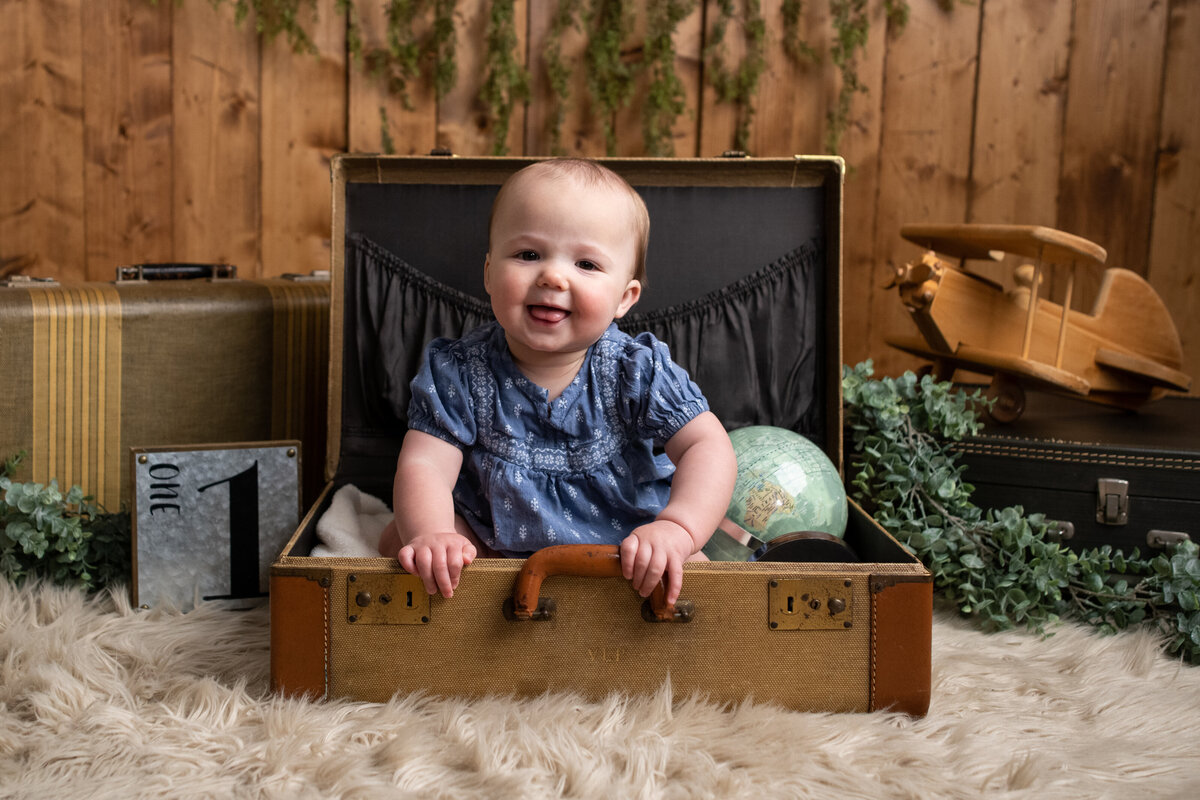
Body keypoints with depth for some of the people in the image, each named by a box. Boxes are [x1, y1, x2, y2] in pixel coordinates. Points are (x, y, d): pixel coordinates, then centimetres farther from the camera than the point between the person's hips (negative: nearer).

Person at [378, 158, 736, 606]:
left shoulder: (637, 370, -20)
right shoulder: (456, 372, -18)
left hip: (617, 540, 0)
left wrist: (677, 528, -42)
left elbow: (707, 446, -23)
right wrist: (431, 534, -45)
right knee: (398, 538, -17)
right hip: (494, 543, 1)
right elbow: (425, 464, -23)